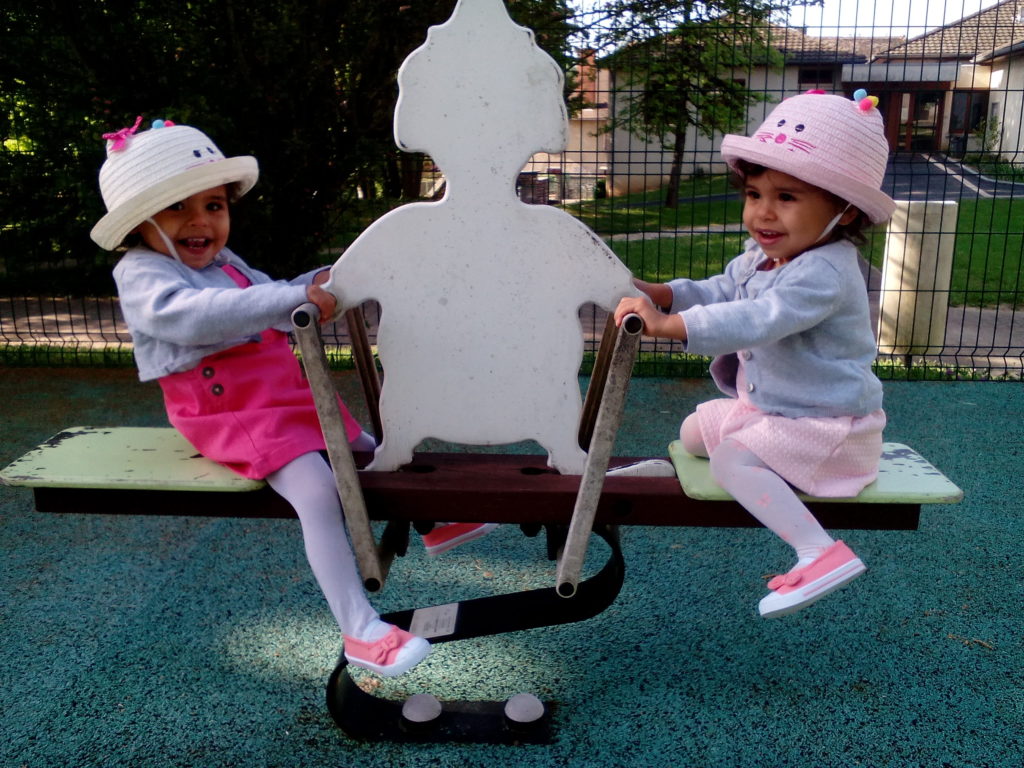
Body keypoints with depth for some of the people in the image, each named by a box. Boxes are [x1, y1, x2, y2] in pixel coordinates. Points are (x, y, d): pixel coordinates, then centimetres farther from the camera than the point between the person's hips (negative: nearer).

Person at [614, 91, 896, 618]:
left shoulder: (824, 273, -29)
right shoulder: (758, 257, 1)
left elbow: (756, 319, -43)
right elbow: (719, 292, 9)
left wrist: (668, 325, -50)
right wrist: (658, 293, -9)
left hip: (827, 425, -10)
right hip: (766, 405, 10)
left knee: (732, 459, -27)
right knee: (695, 430, 17)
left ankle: (823, 553, -26)